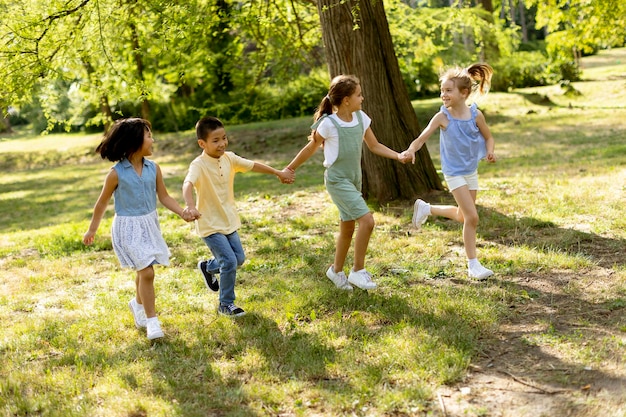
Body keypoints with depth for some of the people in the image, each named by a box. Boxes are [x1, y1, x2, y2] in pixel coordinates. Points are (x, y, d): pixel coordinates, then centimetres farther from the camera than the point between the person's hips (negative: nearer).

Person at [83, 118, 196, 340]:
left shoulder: (153, 168, -2)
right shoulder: (117, 173, -14)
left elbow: (164, 197, 4)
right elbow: (102, 203, -3)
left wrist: (182, 213, -12)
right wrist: (92, 230, 5)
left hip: (150, 224, 5)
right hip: (128, 228, -5)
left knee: (143, 271, 19)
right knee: (147, 271, -13)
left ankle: (138, 304, 47)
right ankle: (151, 321, -3)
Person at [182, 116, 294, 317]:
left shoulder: (229, 158, -1)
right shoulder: (199, 165, -23)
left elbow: (253, 165, 14)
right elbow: (188, 184, -41)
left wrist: (279, 173, 26)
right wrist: (190, 206, -61)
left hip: (229, 221, 7)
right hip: (210, 225, -7)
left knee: (239, 258, 16)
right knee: (230, 262, -11)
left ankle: (208, 267, 43)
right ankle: (226, 305, 7)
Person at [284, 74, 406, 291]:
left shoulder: (361, 118, 0)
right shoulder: (329, 124, -18)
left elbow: (374, 146, 8)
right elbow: (311, 148, -5)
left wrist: (398, 155, -5)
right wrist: (290, 169, 2)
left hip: (354, 179, 7)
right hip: (337, 181, -7)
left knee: (348, 227, 16)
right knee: (367, 220, -18)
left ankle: (336, 270, 35)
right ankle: (358, 271, -5)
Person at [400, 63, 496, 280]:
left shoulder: (476, 115, -9)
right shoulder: (442, 117, -16)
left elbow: (488, 137, 5)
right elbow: (422, 137, -20)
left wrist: (490, 152, -16)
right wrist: (411, 150, -41)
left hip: (472, 171, 5)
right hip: (454, 173, -5)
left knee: (463, 216, 18)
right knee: (472, 217, -9)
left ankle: (426, 208, 41)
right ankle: (473, 265, 3)